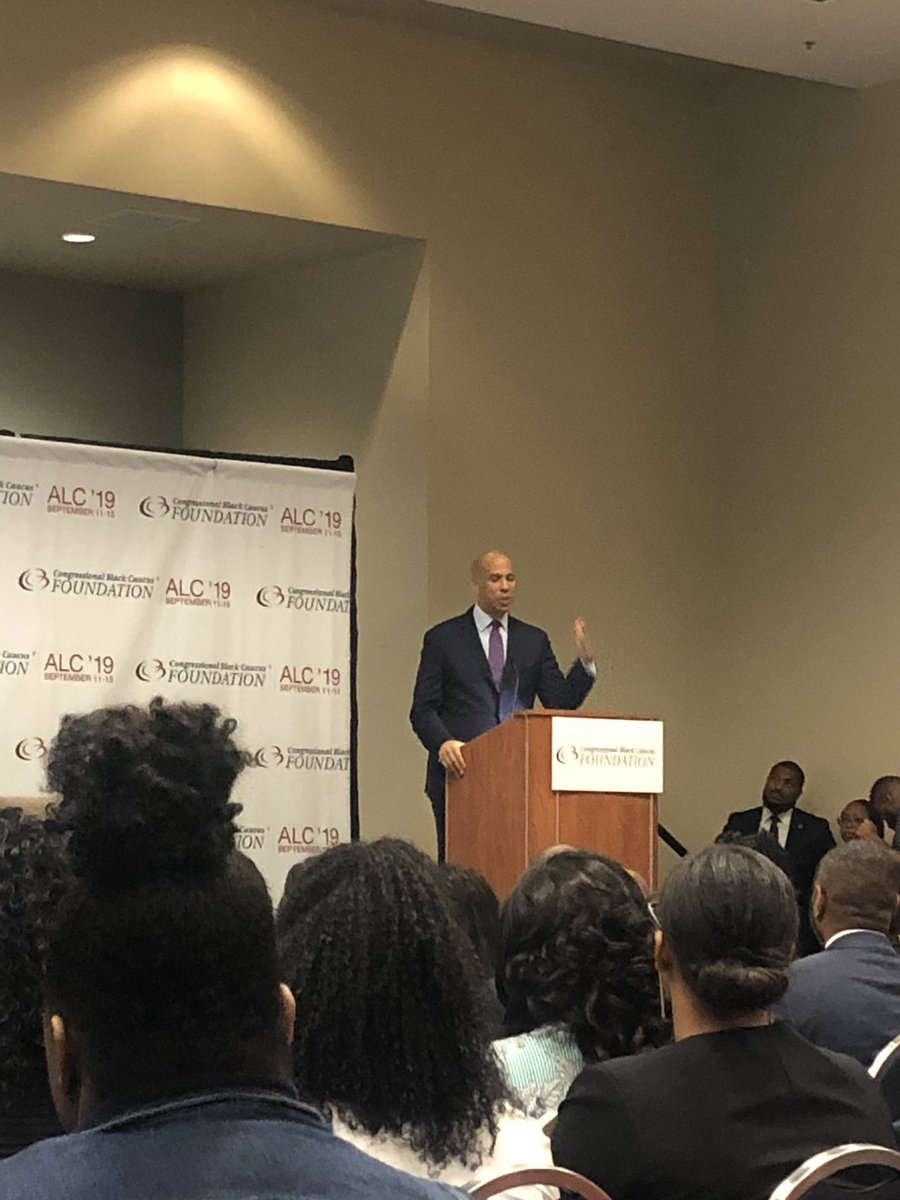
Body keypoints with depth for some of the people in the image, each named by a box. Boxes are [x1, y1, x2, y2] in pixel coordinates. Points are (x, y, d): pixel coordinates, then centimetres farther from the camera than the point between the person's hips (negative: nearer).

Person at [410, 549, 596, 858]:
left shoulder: (534, 640, 15)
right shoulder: (443, 638, 6)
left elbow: (561, 703, 7)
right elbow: (423, 709, 2)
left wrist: (585, 663, -10)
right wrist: (443, 744, -18)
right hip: (460, 771, -2)